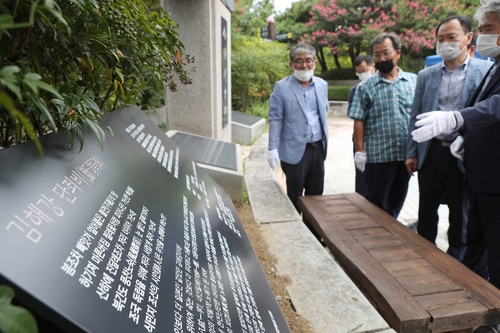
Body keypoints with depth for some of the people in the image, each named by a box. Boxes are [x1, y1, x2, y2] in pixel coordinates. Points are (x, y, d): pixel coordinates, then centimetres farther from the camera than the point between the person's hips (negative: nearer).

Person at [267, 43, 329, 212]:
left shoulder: (322, 85, 8)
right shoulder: (281, 87, -6)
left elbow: (324, 113, 15)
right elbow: (275, 120, -8)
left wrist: (325, 139, 12)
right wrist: (273, 149, -12)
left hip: (318, 148, 5)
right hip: (295, 151, -5)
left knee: (316, 195, 14)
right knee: (295, 197, 6)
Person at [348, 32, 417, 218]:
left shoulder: (414, 81, 6)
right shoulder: (366, 87, 0)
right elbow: (359, 121, -3)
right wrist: (359, 151, -8)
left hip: (408, 154, 3)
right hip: (378, 155, -3)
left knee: (397, 201, 16)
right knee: (376, 202, 6)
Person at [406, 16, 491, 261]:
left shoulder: (485, 71, -2)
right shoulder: (426, 75, 7)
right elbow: (416, 117, 8)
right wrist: (411, 153, 6)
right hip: (431, 152, 3)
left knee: (461, 215, 11)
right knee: (426, 211, 13)